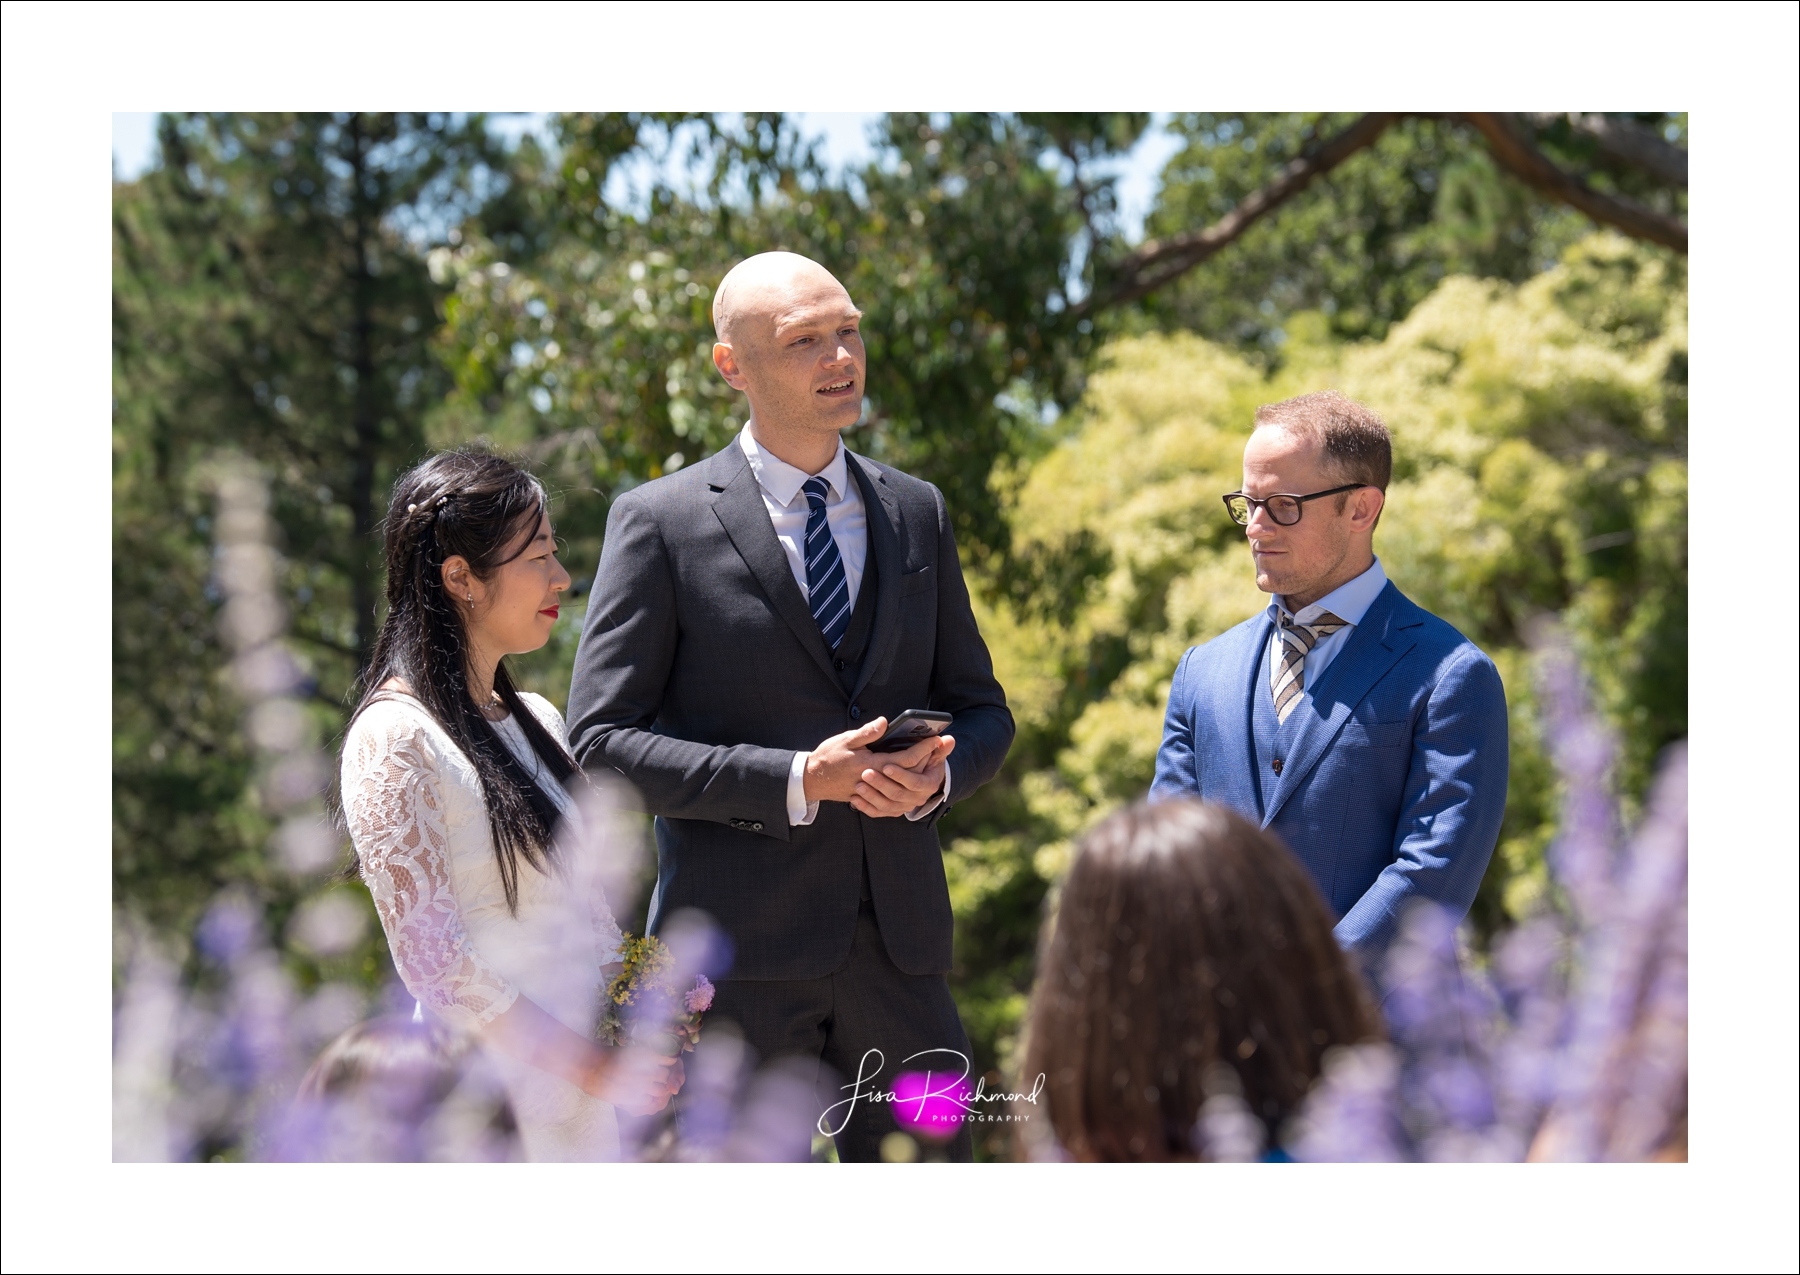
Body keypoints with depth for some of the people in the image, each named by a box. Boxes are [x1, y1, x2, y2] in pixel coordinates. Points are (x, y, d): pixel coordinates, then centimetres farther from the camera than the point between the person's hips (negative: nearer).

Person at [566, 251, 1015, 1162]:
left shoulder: (916, 513, 13)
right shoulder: (660, 524, -2)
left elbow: (982, 711, 16)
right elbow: (602, 738, -8)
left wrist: (937, 774, -8)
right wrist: (795, 781, -18)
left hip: (898, 947, 4)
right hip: (736, 953, -4)